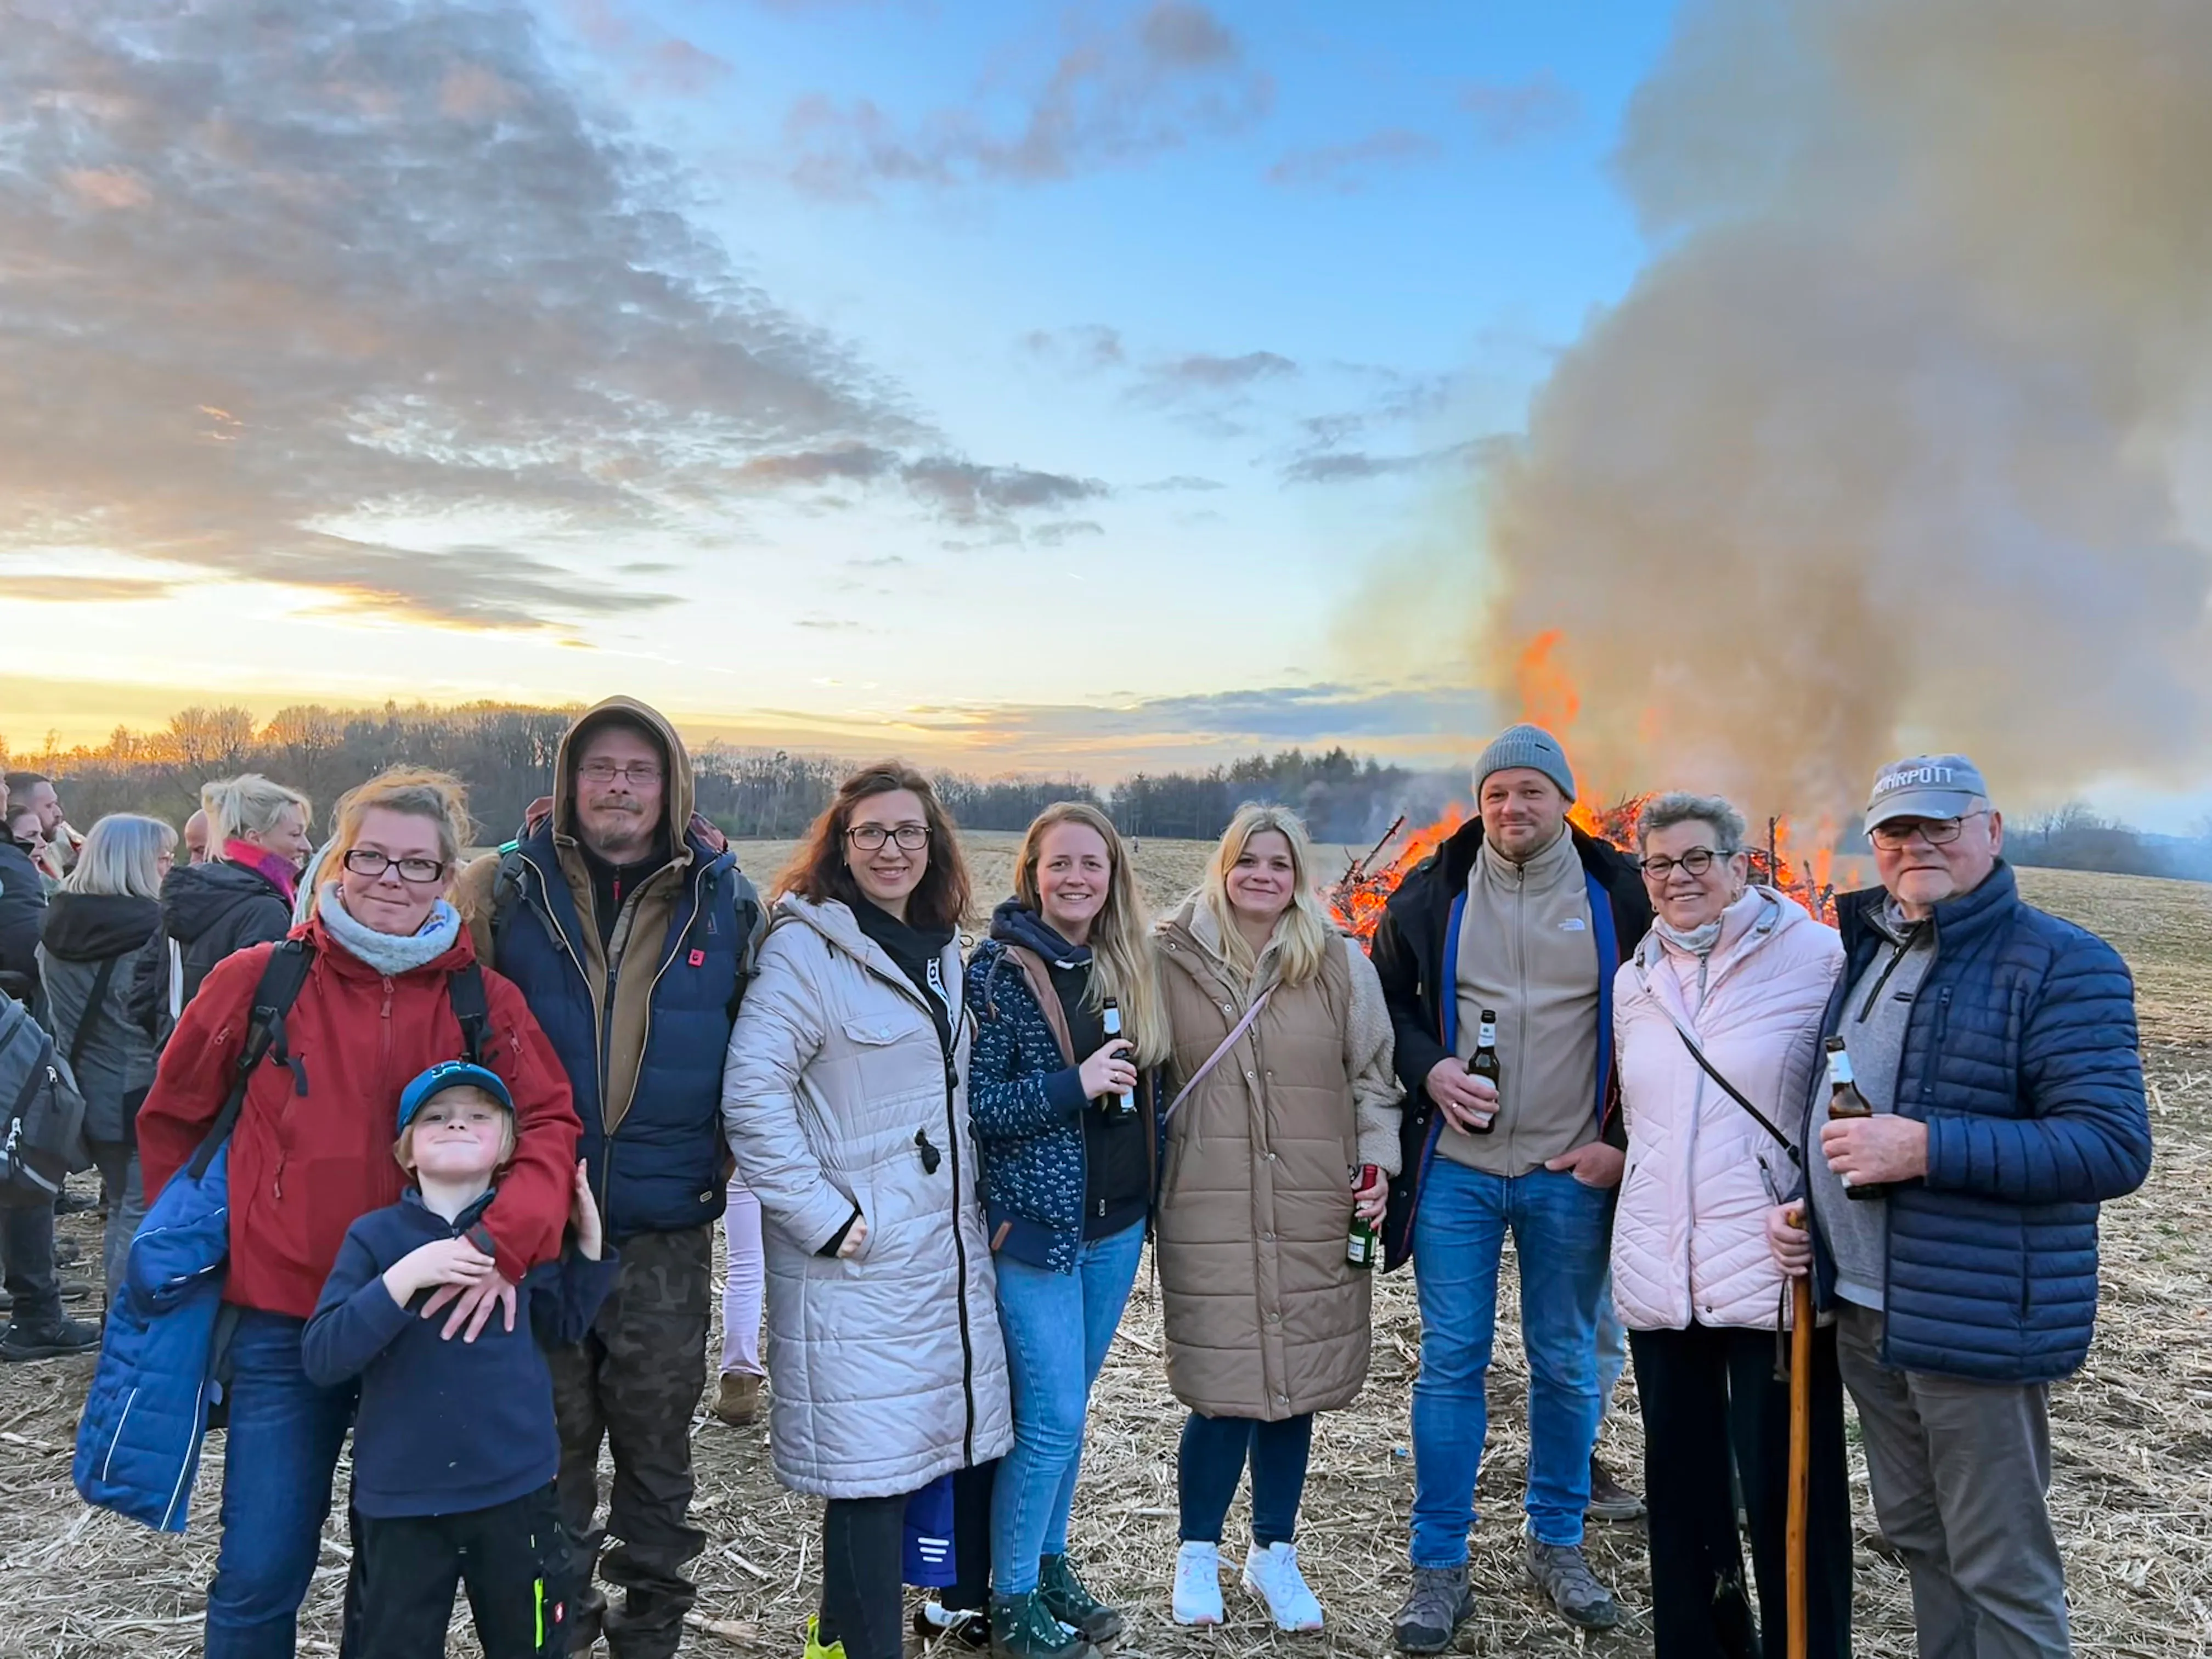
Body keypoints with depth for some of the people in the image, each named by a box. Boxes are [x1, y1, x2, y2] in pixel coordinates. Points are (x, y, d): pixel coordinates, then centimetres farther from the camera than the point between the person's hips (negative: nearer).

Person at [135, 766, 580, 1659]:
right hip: (284, 1324, -1)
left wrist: (504, 1241, -24)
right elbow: (171, 1118, 10)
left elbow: (549, 1125, -9)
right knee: (260, 1575, 5)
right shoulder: (255, 980, -4)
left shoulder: (486, 1000, -4)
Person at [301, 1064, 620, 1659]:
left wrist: (588, 1239, 1)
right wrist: (407, 1276, -26)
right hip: (400, 1495, -1)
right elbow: (321, 1358, -15)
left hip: (516, 1486, 2)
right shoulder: (375, 1235, -7)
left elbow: (560, 1326, 13)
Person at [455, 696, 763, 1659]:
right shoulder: (505, 888, -3)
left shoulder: (727, 903, -1)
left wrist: (734, 1151, 5)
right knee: (549, 1437, 14)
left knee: (656, 1437, 14)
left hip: (668, 1228, 0)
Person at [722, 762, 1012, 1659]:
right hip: (859, 1260, -8)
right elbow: (751, 1093, -18)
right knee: (871, 1470, -4)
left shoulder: (942, 952, 13)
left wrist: (977, 1206, 15)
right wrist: (823, 1216, -18)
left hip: (950, 1250, 8)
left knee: (957, 1446, 14)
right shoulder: (806, 947, -10)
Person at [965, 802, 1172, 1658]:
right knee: (1053, 1416, -2)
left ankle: (1050, 1565, 34)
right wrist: (1072, 1086, -24)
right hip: (1035, 1222, -6)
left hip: (1117, 1224, 6)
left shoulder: (1129, 967, 7)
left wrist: (1149, 1198, 8)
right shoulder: (999, 969, -11)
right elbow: (973, 1101, -15)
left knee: (1067, 1405, 17)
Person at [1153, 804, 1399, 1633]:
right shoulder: (1172, 957, 1)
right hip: (1209, 1210, -2)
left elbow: (1372, 1074, 10)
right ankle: (1198, 1554, 24)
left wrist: (1377, 1163, 1)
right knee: (1224, 1389, 0)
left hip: (1314, 1212, 2)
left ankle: (1274, 1554, 30)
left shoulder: (1340, 961, 4)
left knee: (1296, 1383, 9)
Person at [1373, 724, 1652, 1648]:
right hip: (1456, 1168, 0)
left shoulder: (1618, 896, -1)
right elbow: (1383, 1004, 8)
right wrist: (1430, 1069, -10)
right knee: (1451, 1364, 5)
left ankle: (1558, 1544, 32)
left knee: (1567, 1366, 13)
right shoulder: (1432, 895, 0)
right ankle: (1438, 1568, 17)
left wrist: (1625, 1140, -4)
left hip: (1573, 1176, 0)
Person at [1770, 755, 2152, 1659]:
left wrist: (1925, 1148, -27)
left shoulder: (2061, 965, -12)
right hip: (1861, 1308, 7)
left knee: (2001, 1570, 5)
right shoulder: (1867, 955, 12)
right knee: (1916, 1537, 20)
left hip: (1977, 1321, -7)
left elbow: (2115, 1146, -20)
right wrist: (1800, 1204, 7)